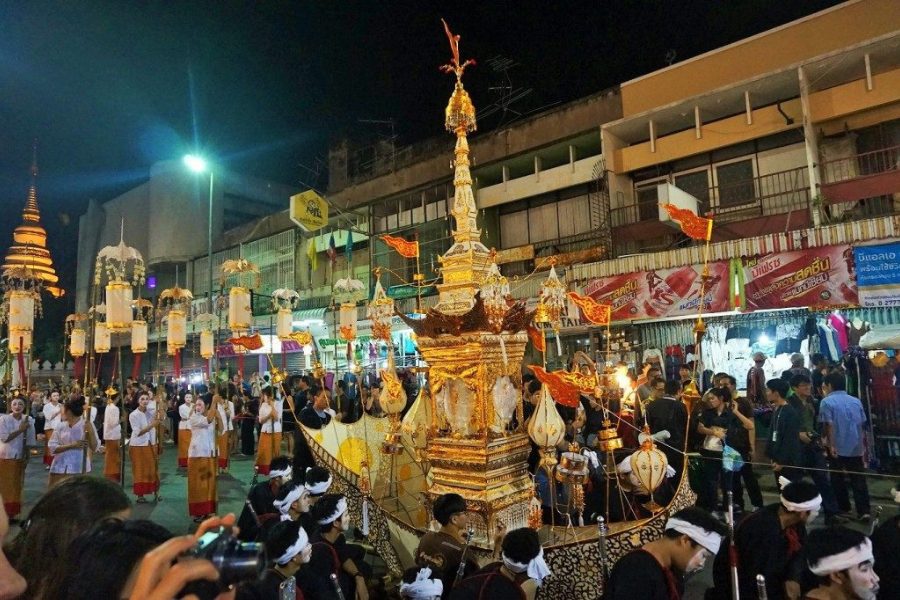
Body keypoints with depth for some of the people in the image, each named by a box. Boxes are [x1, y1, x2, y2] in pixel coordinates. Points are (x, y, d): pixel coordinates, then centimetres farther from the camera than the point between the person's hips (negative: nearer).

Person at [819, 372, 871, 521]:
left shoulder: (827, 402, -8)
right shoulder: (856, 401, 9)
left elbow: (829, 425, -15)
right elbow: (863, 425, 13)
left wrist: (831, 445, -10)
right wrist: (864, 444, 23)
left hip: (838, 447, -4)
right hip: (856, 447, 4)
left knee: (838, 479, 10)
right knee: (859, 479, 7)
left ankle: (843, 508, 20)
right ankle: (864, 510, 2)